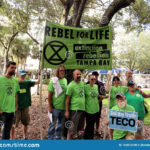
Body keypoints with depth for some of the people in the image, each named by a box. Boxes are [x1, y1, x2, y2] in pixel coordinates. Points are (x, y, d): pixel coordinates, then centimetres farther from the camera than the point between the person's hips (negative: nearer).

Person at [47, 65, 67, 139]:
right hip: (55, 107, -5)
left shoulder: (65, 80, 6)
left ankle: (58, 137, 32)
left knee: (61, 123, 16)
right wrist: (50, 107, -10)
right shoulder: (53, 80, -9)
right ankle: (50, 138, 22)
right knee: (53, 123, 6)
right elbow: (49, 95, -9)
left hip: (63, 107, 5)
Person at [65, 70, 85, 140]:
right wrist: (67, 111, -13)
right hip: (75, 109, -7)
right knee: (73, 127, -1)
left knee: (78, 127, 16)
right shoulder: (71, 85, -12)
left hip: (82, 108, 7)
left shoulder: (82, 83, 9)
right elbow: (67, 99, -12)